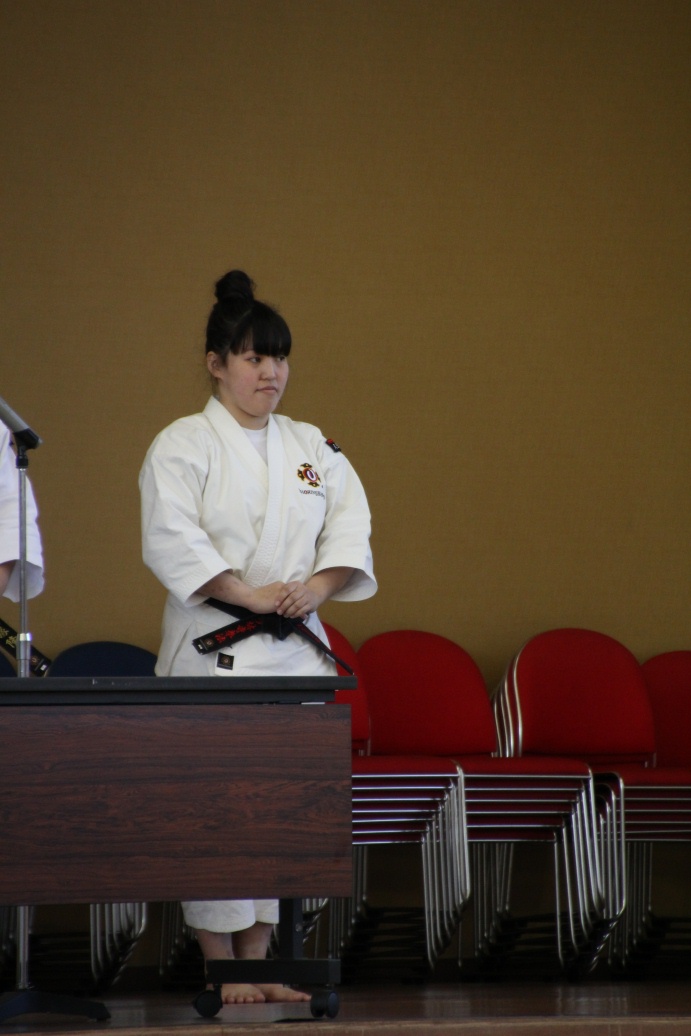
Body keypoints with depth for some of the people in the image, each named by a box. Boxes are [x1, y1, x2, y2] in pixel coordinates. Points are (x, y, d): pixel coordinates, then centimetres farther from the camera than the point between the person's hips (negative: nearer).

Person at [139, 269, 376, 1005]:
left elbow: (349, 528, 8)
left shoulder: (312, 448, 13)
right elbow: (171, 539, -13)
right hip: (213, 644, -5)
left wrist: (317, 586, -10)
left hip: (294, 644, 6)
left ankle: (257, 958, 14)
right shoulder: (182, 445, -4)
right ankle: (219, 965, 1)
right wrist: (248, 594, -19)